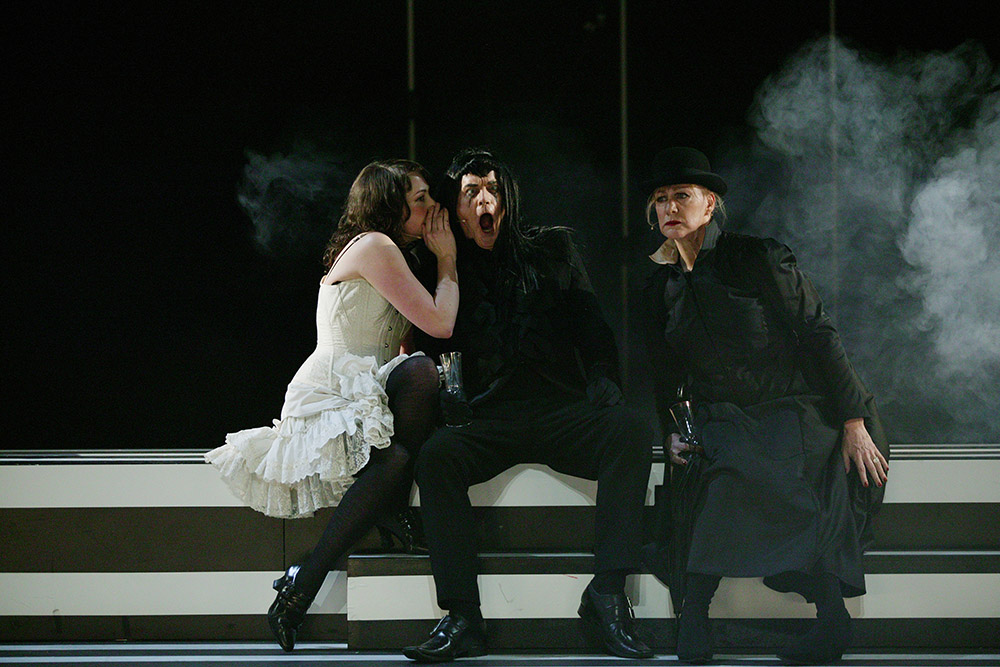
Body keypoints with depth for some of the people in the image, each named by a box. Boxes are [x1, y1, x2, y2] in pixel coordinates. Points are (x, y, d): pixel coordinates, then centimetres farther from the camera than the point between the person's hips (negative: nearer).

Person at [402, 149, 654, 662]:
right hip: (490, 421, 0)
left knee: (631, 429, -31)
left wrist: (602, 385, -4)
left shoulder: (551, 249, 17)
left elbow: (590, 327, 13)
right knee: (436, 455, -33)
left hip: (563, 409, 0)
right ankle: (463, 619, -34)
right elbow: (428, 351, 15)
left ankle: (607, 592, -31)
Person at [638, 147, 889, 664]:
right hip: (722, 422, 4)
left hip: (793, 412, -4)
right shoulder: (660, 287, 10)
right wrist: (669, 432, 2)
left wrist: (853, 424, -11)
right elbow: (663, 377, 19)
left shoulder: (757, 258, -6)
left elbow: (820, 337, -7)